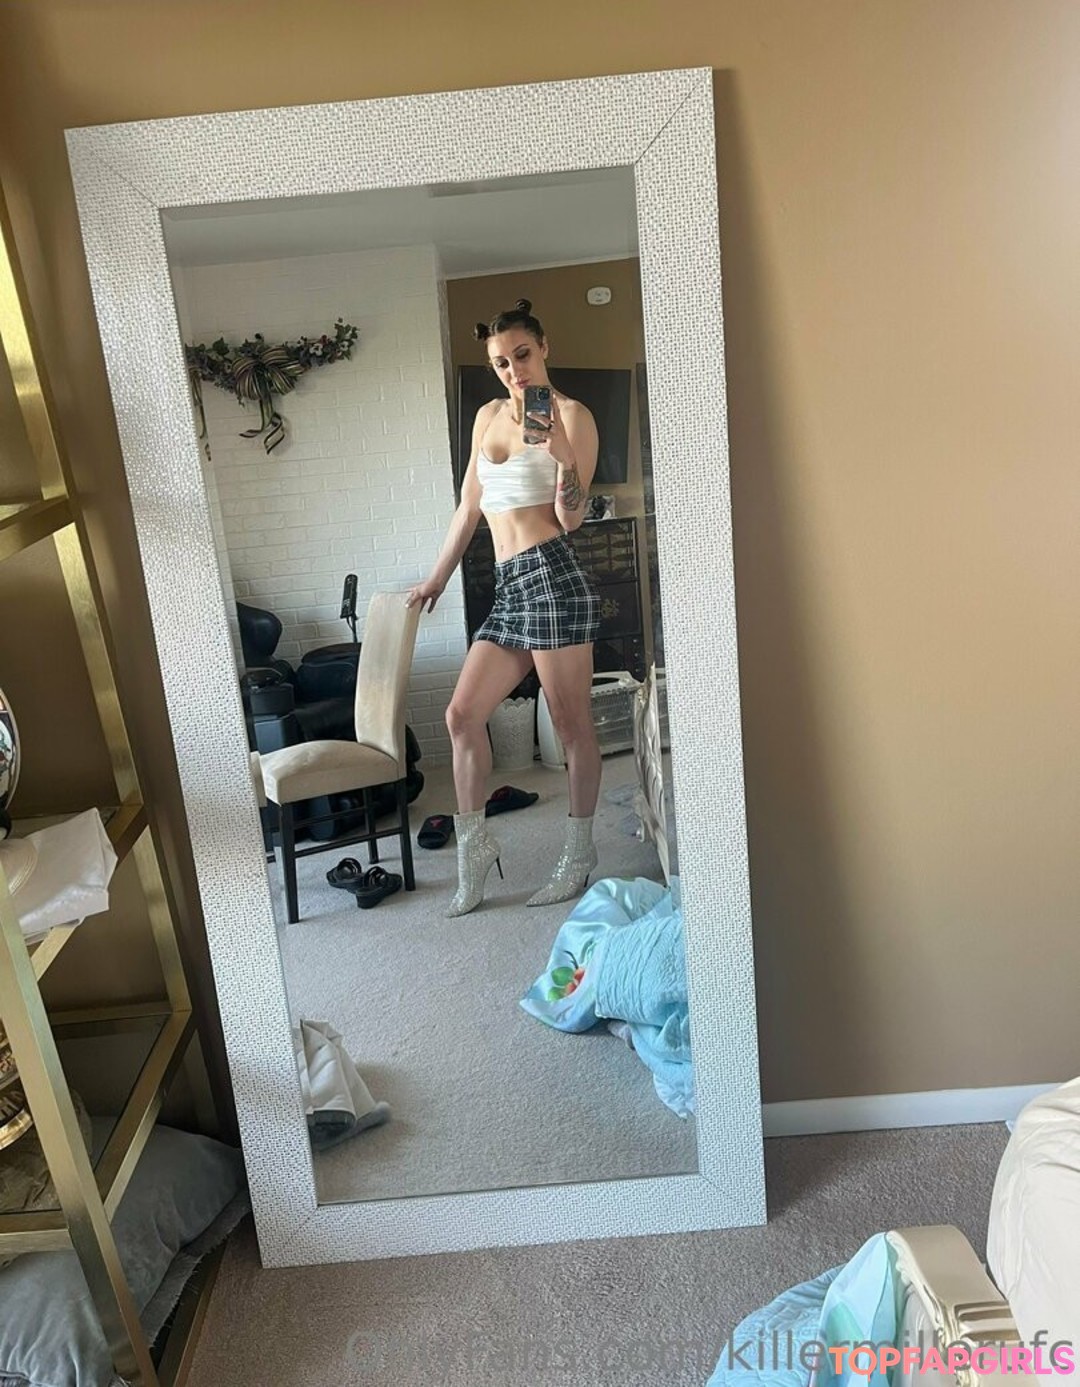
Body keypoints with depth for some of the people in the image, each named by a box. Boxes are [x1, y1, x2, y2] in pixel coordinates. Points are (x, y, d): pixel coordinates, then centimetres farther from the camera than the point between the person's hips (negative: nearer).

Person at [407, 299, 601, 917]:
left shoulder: (572, 415, -3)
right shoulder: (489, 415, 18)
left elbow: (571, 519, -10)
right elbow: (470, 505, 24)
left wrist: (563, 454, -25)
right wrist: (438, 577, 26)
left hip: (552, 574, -7)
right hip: (510, 587, 7)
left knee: (573, 722, 2)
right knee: (463, 713, 4)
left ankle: (580, 853, 17)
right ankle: (475, 844, 18)